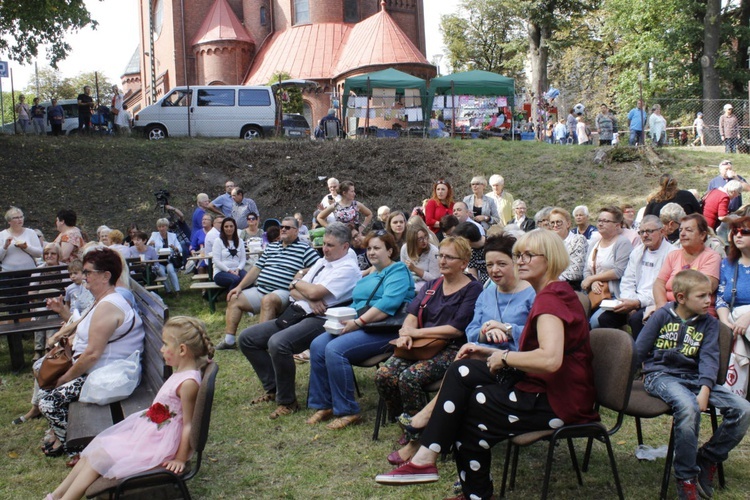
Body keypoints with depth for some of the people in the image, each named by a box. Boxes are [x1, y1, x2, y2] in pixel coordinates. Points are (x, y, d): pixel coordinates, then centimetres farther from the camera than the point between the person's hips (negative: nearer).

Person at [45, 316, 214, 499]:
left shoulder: (188, 383, -26)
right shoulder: (180, 374, 4)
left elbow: (188, 425, -23)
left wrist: (180, 460, -20)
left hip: (158, 444, -10)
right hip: (146, 429, 10)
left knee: (100, 457, -9)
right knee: (97, 445, 8)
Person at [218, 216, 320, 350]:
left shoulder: (305, 249, 2)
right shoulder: (271, 247, 22)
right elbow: (256, 268, 20)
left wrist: (303, 272, -19)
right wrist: (239, 286, 13)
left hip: (283, 292, -7)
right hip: (260, 290, 8)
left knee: (268, 300, -37)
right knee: (234, 299, 0)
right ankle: (229, 340, 0)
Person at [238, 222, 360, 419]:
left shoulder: (348, 269, -9)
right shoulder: (322, 262, 19)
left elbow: (315, 292, -21)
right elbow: (294, 292, 13)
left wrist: (296, 283, 0)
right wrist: (309, 298, -9)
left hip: (319, 320, -10)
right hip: (296, 313, 10)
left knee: (278, 343, -34)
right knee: (247, 338, 2)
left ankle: (287, 402, -14)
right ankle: (272, 388, 12)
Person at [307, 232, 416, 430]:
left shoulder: (398, 271, -2)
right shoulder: (369, 277, 27)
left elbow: (389, 303, -18)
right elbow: (356, 303, 27)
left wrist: (358, 322, -22)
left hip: (384, 330, -9)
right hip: (358, 326, 9)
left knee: (335, 350, -28)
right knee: (317, 345, -13)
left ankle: (347, 411, -17)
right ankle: (323, 405, -6)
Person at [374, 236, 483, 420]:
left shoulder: (472, 289, -2)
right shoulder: (432, 286, 19)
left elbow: (458, 329, -13)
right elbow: (412, 315, 10)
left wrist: (417, 332, -11)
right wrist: (406, 334, -14)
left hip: (452, 349, -6)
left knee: (409, 377, -30)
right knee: (383, 375, -18)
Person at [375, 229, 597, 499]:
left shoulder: (551, 297, -18)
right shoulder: (549, 294, 15)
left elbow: (550, 359, -34)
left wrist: (504, 357, -18)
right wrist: (492, 354, 2)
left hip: (558, 400, -9)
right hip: (543, 388, 9)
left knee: (469, 405, -5)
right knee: (463, 371, -2)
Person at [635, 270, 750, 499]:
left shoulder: (709, 323, 9)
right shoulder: (662, 316, 1)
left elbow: (709, 359, -3)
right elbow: (638, 351, 5)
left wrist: (705, 390, -17)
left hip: (693, 377, 5)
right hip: (660, 375, -4)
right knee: (688, 407, -36)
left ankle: (707, 460, 5)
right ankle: (686, 478, -18)